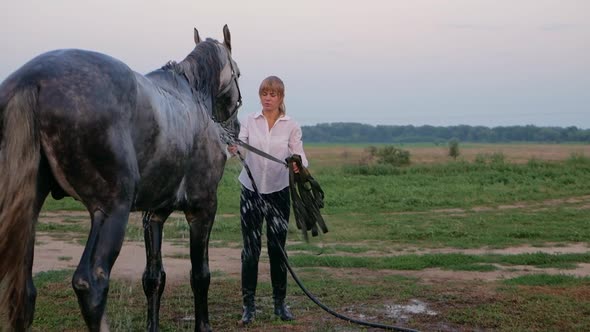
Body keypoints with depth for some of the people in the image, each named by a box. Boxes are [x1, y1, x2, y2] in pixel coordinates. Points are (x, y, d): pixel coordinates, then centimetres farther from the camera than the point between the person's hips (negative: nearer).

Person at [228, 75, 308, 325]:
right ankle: (248, 304, 11)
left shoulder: (291, 125, -2)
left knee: (278, 248, 7)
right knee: (250, 249, 1)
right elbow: (240, 146, -15)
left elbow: (299, 155, -8)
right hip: (251, 191, 0)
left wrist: (299, 166, -32)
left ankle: (280, 302, 21)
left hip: (278, 192, 0)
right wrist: (233, 148, -39)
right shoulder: (250, 121, 0)